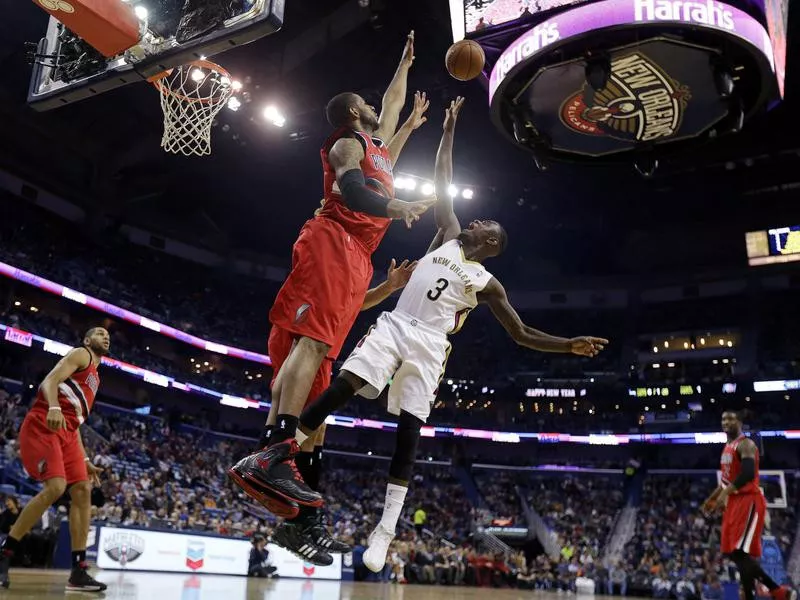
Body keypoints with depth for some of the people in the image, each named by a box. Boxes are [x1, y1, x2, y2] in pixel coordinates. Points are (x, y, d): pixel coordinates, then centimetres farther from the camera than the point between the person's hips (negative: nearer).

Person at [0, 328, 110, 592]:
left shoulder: (93, 379, 29)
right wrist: (54, 408, -34)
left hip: (66, 432, 9)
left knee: (83, 491, -1)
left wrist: (85, 461, 22)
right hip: (43, 426, -9)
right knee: (55, 487, -24)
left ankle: (78, 572, -1)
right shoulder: (81, 354, 5)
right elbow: (50, 380, -13)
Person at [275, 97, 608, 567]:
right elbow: (442, 186, 17)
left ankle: (385, 532, 1)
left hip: (428, 345, -2)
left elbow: (522, 334, 8)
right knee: (343, 387, -18)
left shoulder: (487, 283, 7)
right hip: (393, 325, 2)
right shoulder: (449, 235, 15)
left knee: (409, 433, -5)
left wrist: (570, 345, -4)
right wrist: (450, 130, 17)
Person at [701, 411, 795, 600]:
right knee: (732, 553, 8)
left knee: (741, 552, -15)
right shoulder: (728, 447, 18)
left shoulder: (745, 444, -12)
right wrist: (712, 498, 21)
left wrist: (724, 494, -32)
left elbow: (748, 474, -26)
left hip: (749, 501, -10)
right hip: (734, 502, 10)